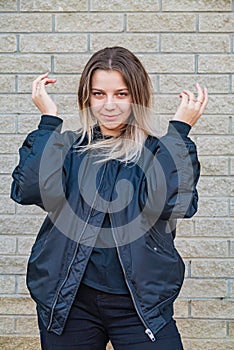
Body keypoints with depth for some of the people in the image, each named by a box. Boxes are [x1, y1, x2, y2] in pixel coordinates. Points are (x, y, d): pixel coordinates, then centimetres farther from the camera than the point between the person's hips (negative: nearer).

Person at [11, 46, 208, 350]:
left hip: (141, 303, -1)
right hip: (69, 300, 2)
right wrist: (49, 120, -9)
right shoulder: (68, 147, 5)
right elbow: (30, 191, -15)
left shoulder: (158, 153, 1)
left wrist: (179, 130, -15)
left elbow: (172, 204, -19)